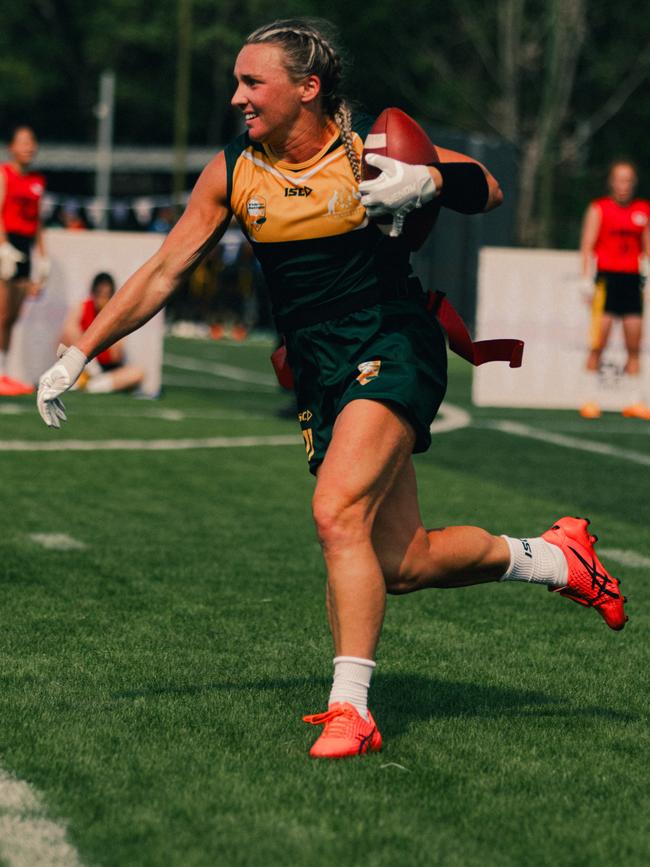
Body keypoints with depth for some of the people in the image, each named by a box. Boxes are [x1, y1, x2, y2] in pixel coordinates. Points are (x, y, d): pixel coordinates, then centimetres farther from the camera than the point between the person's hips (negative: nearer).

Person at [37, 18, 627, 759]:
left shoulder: (368, 149, -8)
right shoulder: (232, 172, 3)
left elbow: (487, 190, 1)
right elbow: (162, 272, 7)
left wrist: (428, 182, -21)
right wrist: (78, 355, 3)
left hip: (393, 347, -5)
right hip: (318, 370, 5)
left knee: (337, 514, -25)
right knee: (402, 564, 3)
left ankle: (350, 707, -17)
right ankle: (553, 559, 27)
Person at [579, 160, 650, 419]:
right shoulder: (598, 209, 2)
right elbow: (587, 245, -1)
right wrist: (586, 278, -10)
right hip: (607, 278, -4)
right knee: (598, 344, -7)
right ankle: (590, 400, -2)